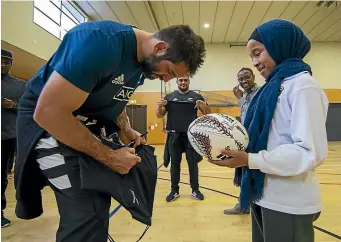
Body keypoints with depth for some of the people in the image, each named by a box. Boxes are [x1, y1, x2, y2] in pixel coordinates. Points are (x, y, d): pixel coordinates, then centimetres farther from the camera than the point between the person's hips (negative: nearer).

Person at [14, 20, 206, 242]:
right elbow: (48, 112, -32)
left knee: (99, 197, 17)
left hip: (90, 122, 9)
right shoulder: (102, 41, -31)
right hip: (47, 121, -8)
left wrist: (126, 131, -4)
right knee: (89, 212, -16)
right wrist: (109, 156, -25)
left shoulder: (145, 64, -1)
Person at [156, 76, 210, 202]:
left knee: (193, 163, 6)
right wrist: (159, 106, -14)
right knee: (174, 163, 8)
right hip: (174, 135, 1)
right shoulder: (169, 97, 7)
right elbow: (160, 116, 7)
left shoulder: (196, 96, 5)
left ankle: (195, 190, 20)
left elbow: (208, 114, 3)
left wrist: (204, 105, -18)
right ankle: (174, 190, 20)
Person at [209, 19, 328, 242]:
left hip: (288, 203, -8)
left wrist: (249, 160, -24)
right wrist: (238, 148, 0)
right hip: (265, 196, 8)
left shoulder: (302, 84, -14)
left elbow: (311, 152, -22)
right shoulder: (274, 86, 12)